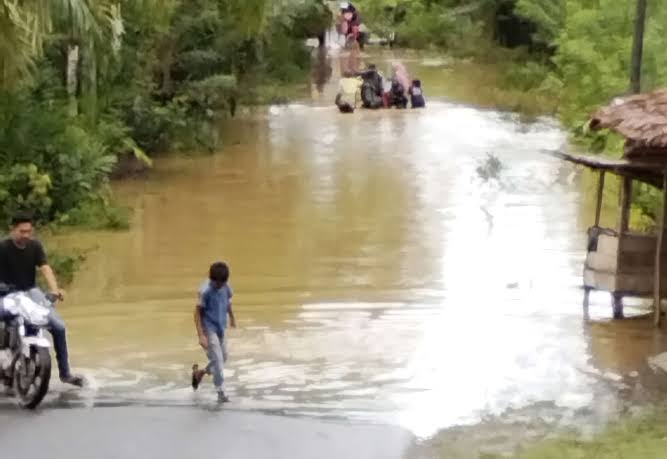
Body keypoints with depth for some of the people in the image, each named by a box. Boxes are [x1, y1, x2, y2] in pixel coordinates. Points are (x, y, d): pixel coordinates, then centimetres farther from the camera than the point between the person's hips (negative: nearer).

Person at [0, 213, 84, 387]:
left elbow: (45, 268, -13)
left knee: (59, 326, -11)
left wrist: (54, 289, -30)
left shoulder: (35, 246, -1)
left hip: (30, 291, 3)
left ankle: (65, 372, 0)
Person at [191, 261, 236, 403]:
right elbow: (198, 312, -18)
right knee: (217, 360, -7)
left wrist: (232, 317, 27)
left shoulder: (225, 286, -6)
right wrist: (201, 335, -23)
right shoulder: (205, 291, -24)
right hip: (209, 329, -7)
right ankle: (220, 392, 3)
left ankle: (200, 373, 40)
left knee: (223, 358, 18)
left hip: (221, 328, 7)